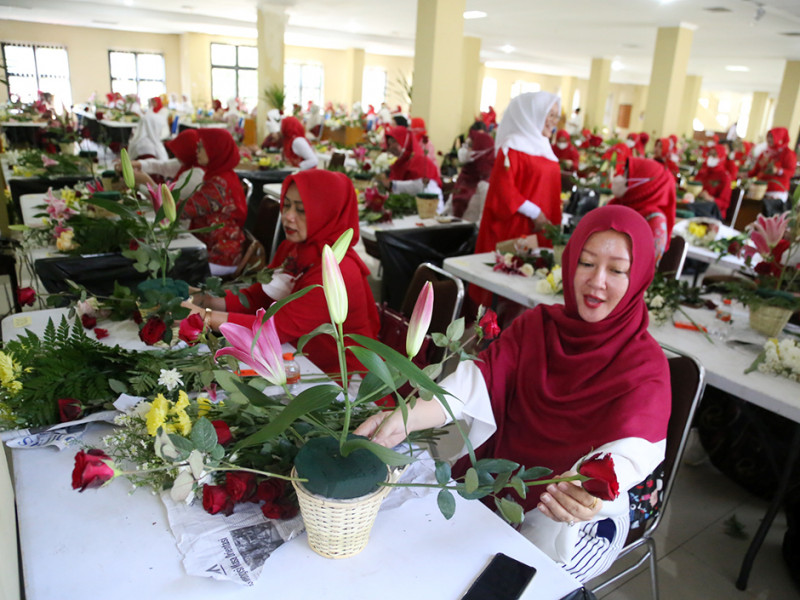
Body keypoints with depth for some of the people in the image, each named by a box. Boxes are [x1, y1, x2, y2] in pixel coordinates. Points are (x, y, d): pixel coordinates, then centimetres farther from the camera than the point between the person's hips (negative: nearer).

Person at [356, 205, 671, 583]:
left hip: (580, 509, -3)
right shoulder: (536, 325, -1)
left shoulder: (645, 365, -12)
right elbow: (479, 380, -16)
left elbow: (630, 450, -28)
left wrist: (590, 490, -53)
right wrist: (405, 417, -35)